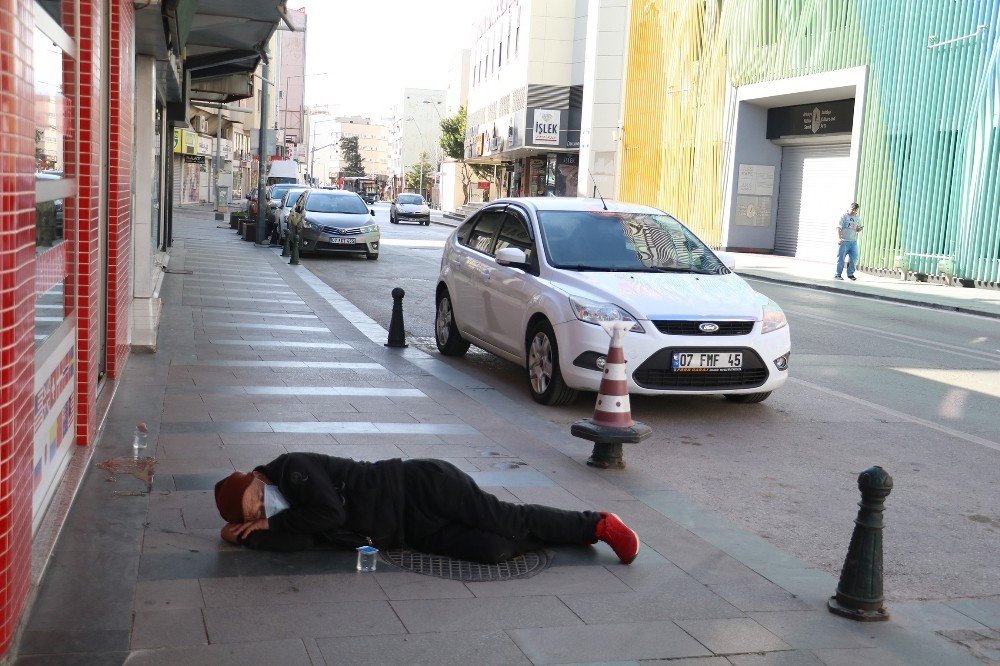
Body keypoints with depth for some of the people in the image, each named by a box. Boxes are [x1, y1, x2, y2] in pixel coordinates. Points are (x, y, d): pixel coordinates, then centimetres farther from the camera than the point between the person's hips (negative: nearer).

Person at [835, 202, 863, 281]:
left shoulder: (857, 218, 13)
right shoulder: (844, 216, -3)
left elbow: (857, 229, 21)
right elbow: (839, 228, -9)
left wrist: (860, 229, -4)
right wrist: (839, 238, -21)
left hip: (853, 242, 5)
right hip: (844, 241, -5)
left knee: (854, 258, 4)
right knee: (841, 258, -1)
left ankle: (850, 274, 17)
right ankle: (838, 275, 7)